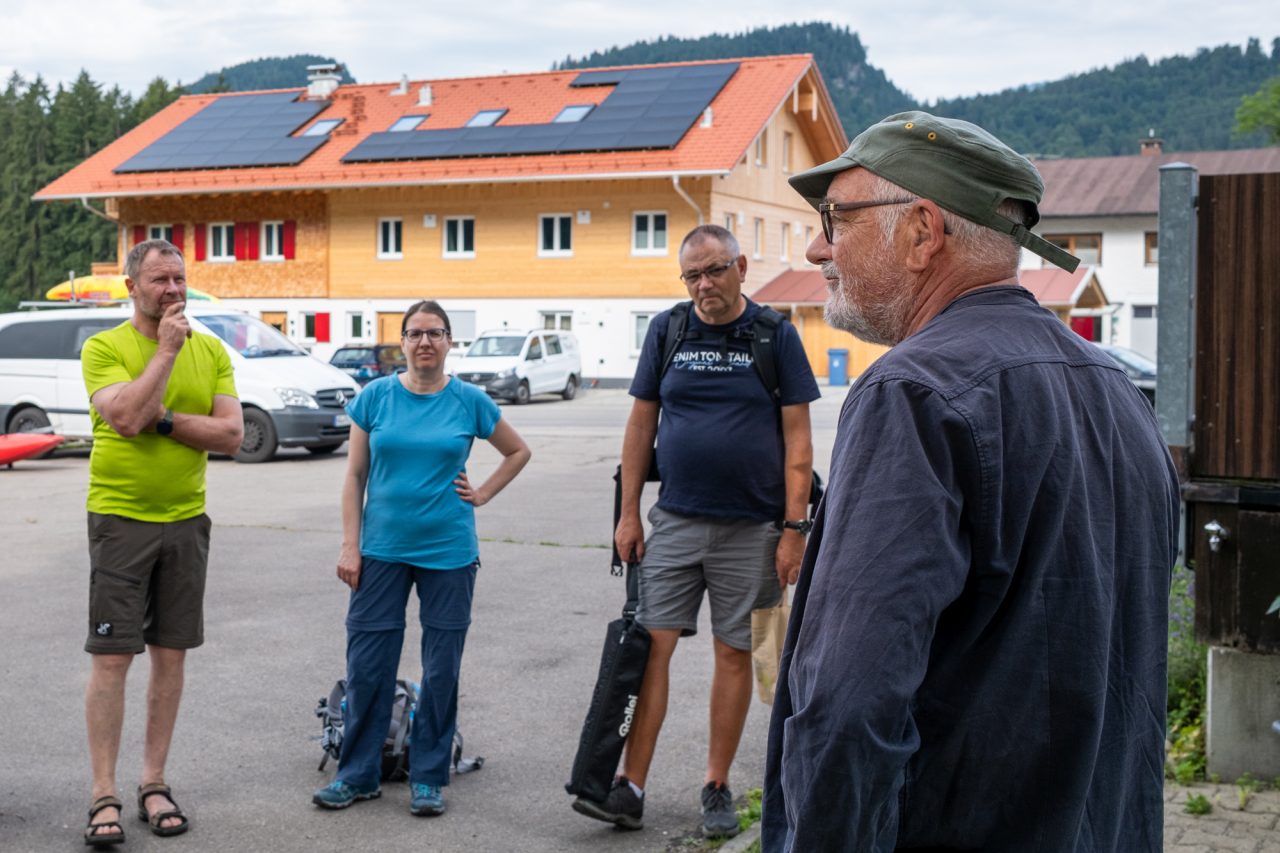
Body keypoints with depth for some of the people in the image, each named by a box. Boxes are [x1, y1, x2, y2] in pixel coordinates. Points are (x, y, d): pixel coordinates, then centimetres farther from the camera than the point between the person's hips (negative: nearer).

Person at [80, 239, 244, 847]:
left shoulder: (211, 351, 7)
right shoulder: (103, 348, -5)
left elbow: (232, 435, -3)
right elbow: (126, 418, -22)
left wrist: (161, 417, -14)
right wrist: (167, 349, -16)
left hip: (186, 520, 4)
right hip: (119, 520, -4)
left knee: (170, 655, 8)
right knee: (111, 658, -3)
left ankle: (154, 784, 19)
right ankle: (104, 797, 5)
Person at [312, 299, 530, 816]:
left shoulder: (469, 401, 1)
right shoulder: (375, 396, 1)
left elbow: (518, 452, 16)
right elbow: (355, 476, 3)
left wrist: (483, 494, 3)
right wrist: (350, 546, -3)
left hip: (449, 552, 0)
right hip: (382, 550, 0)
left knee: (441, 669, 5)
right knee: (367, 665, 2)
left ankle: (428, 778, 18)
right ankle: (358, 774, 17)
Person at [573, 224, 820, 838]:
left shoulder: (775, 335, -3)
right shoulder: (667, 330, 4)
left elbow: (797, 439, -4)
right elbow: (641, 424, 8)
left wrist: (794, 528, -9)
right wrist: (629, 514, 4)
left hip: (750, 528, -2)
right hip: (674, 520, 2)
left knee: (734, 653, 7)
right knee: (652, 646, -2)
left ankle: (717, 787, 19)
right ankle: (631, 787, 2)